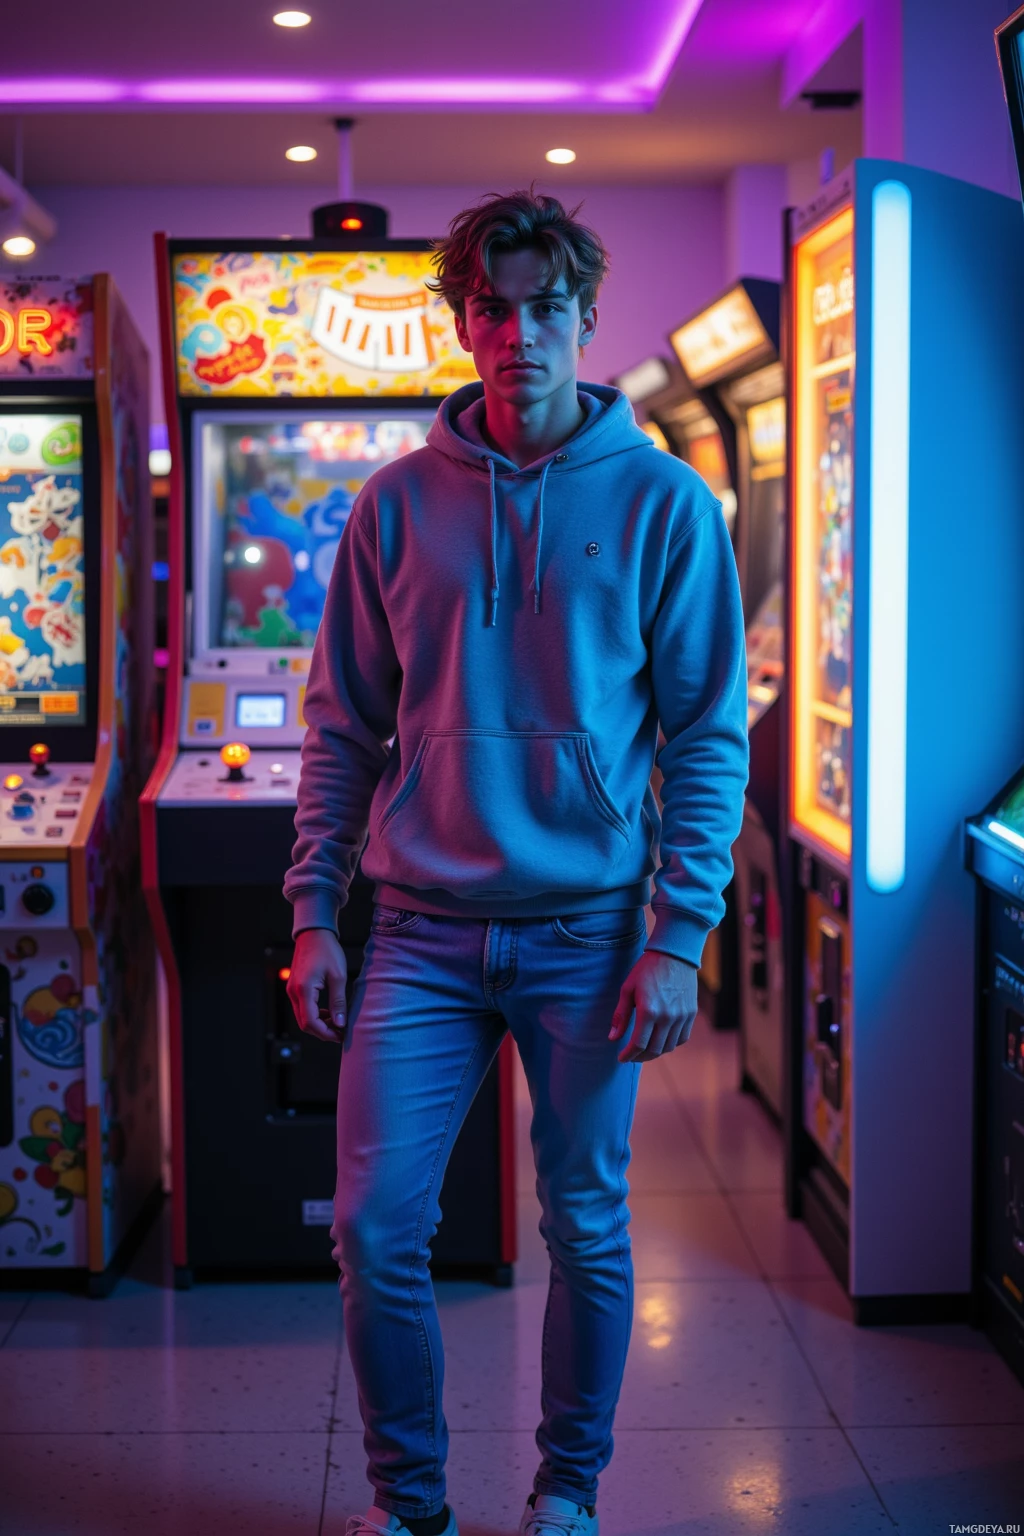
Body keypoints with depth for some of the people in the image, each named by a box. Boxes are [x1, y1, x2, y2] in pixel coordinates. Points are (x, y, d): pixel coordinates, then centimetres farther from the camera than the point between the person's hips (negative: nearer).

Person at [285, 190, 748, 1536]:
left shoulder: (663, 504, -2)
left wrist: (678, 940, -10)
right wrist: (315, 915, 1)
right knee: (376, 1224, 1)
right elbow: (343, 729, 7)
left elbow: (710, 741, -4)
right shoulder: (398, 505, 4)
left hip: (589, 931, -1)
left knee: (587, 1225, 10)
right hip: (423, 931, 2)